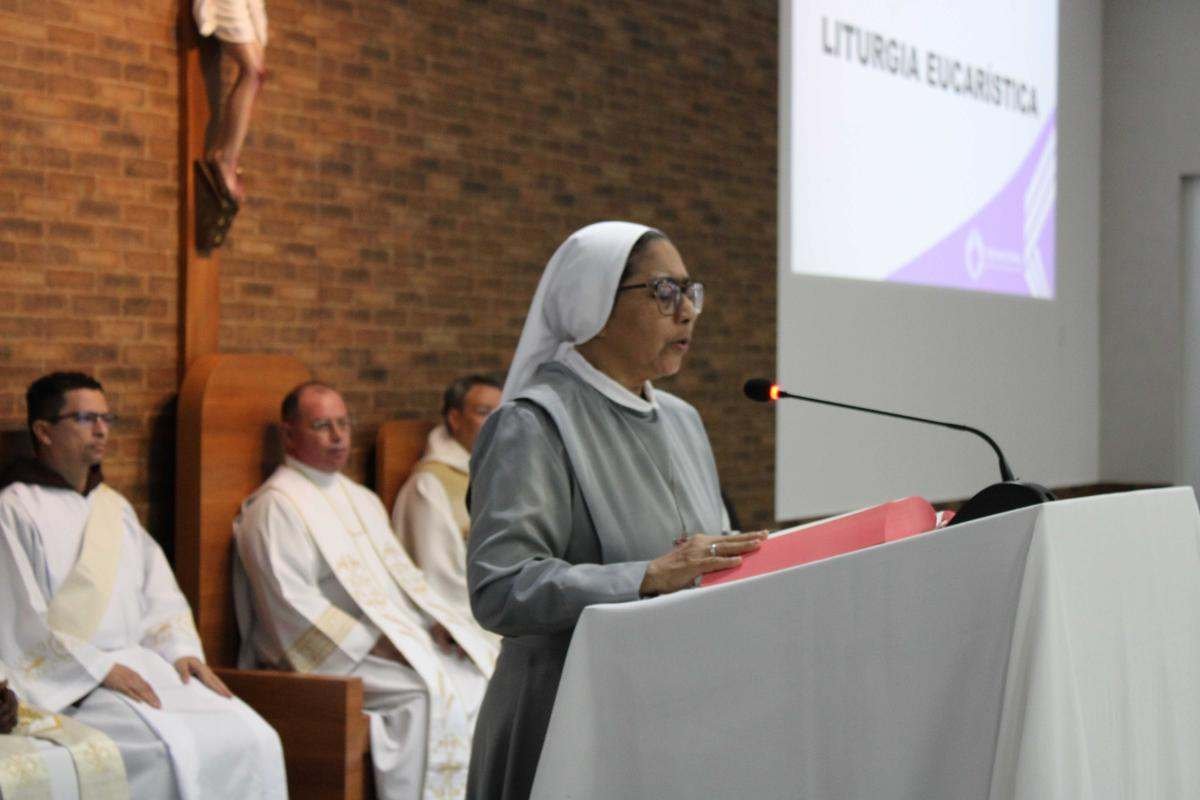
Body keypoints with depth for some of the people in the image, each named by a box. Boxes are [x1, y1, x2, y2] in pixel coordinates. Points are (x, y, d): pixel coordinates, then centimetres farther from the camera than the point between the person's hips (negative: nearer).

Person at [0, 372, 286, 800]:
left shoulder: (115, 507, 20)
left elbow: (159, 595, 19)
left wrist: (181, 649, 0)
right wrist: (99, 669, -15)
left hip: (139, 663, 7)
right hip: (68, 684, -7)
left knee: (254, 739, -14)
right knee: (173, 749, -30)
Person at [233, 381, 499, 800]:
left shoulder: (363, 500, 22)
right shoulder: (275, 506, -6)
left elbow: (401, 574, 21)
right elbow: (293, 607, -14)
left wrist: (436, 623, 0)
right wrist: (373, 643, -18)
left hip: (402, 637, 8)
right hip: (332, 656, -8)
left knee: (486, 670, -12)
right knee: (433, 693, -29)